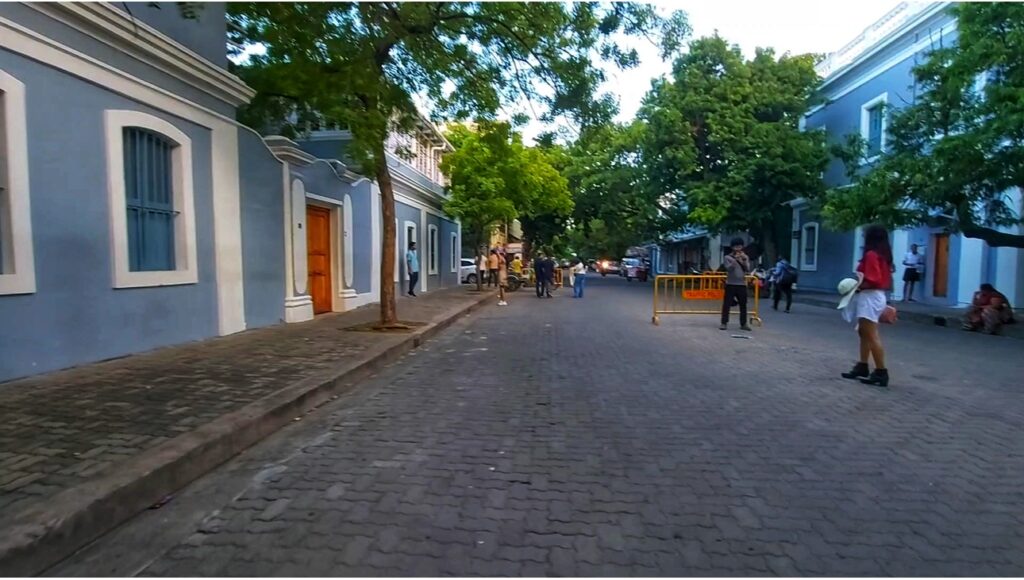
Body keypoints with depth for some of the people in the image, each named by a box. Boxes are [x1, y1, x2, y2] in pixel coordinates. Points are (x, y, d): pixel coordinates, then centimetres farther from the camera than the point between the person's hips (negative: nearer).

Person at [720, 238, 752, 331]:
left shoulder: (745, 257, 10)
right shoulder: (728, 257, 0)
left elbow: (748, 269, -1)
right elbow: (728, 268, -13)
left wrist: (744, 260, -15)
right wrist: (735, 260, -22)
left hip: (742, 284, 3)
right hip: (730, 284, -3)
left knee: (743, 305, 6)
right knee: (727, 304, -4)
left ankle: (743, 324, 13)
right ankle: (724, 323, 1)